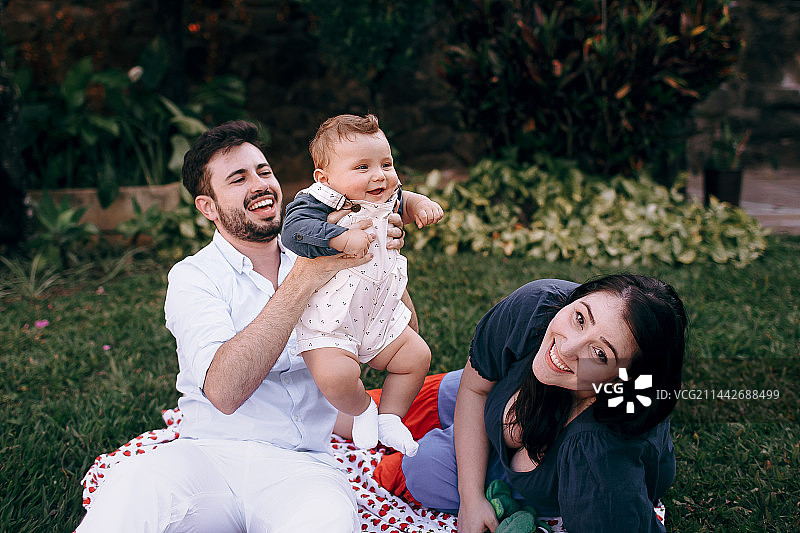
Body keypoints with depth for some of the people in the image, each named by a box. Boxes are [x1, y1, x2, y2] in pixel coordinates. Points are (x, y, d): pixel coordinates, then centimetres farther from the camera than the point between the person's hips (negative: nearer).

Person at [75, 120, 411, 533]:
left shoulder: (320, 261, 12)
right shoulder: (192, 276, 2)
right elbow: (224, 391, -16)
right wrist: (303, 280, -21)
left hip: (300, 465, 2)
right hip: (209, 454, -1)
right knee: (129, 491, -34)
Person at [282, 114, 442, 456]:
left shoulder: (385, 199, 2)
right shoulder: (319, 203, -22)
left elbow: (401, 202, 26)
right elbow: (294, 229, -39)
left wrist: (420, 204, 3)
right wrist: (343, 238, -47)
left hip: (380, 318, 7)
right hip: (328, 324, -7)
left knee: (417, 356, 9)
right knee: (336, 376, -28)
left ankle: (390, 419, 28)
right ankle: (362, 410, 7)